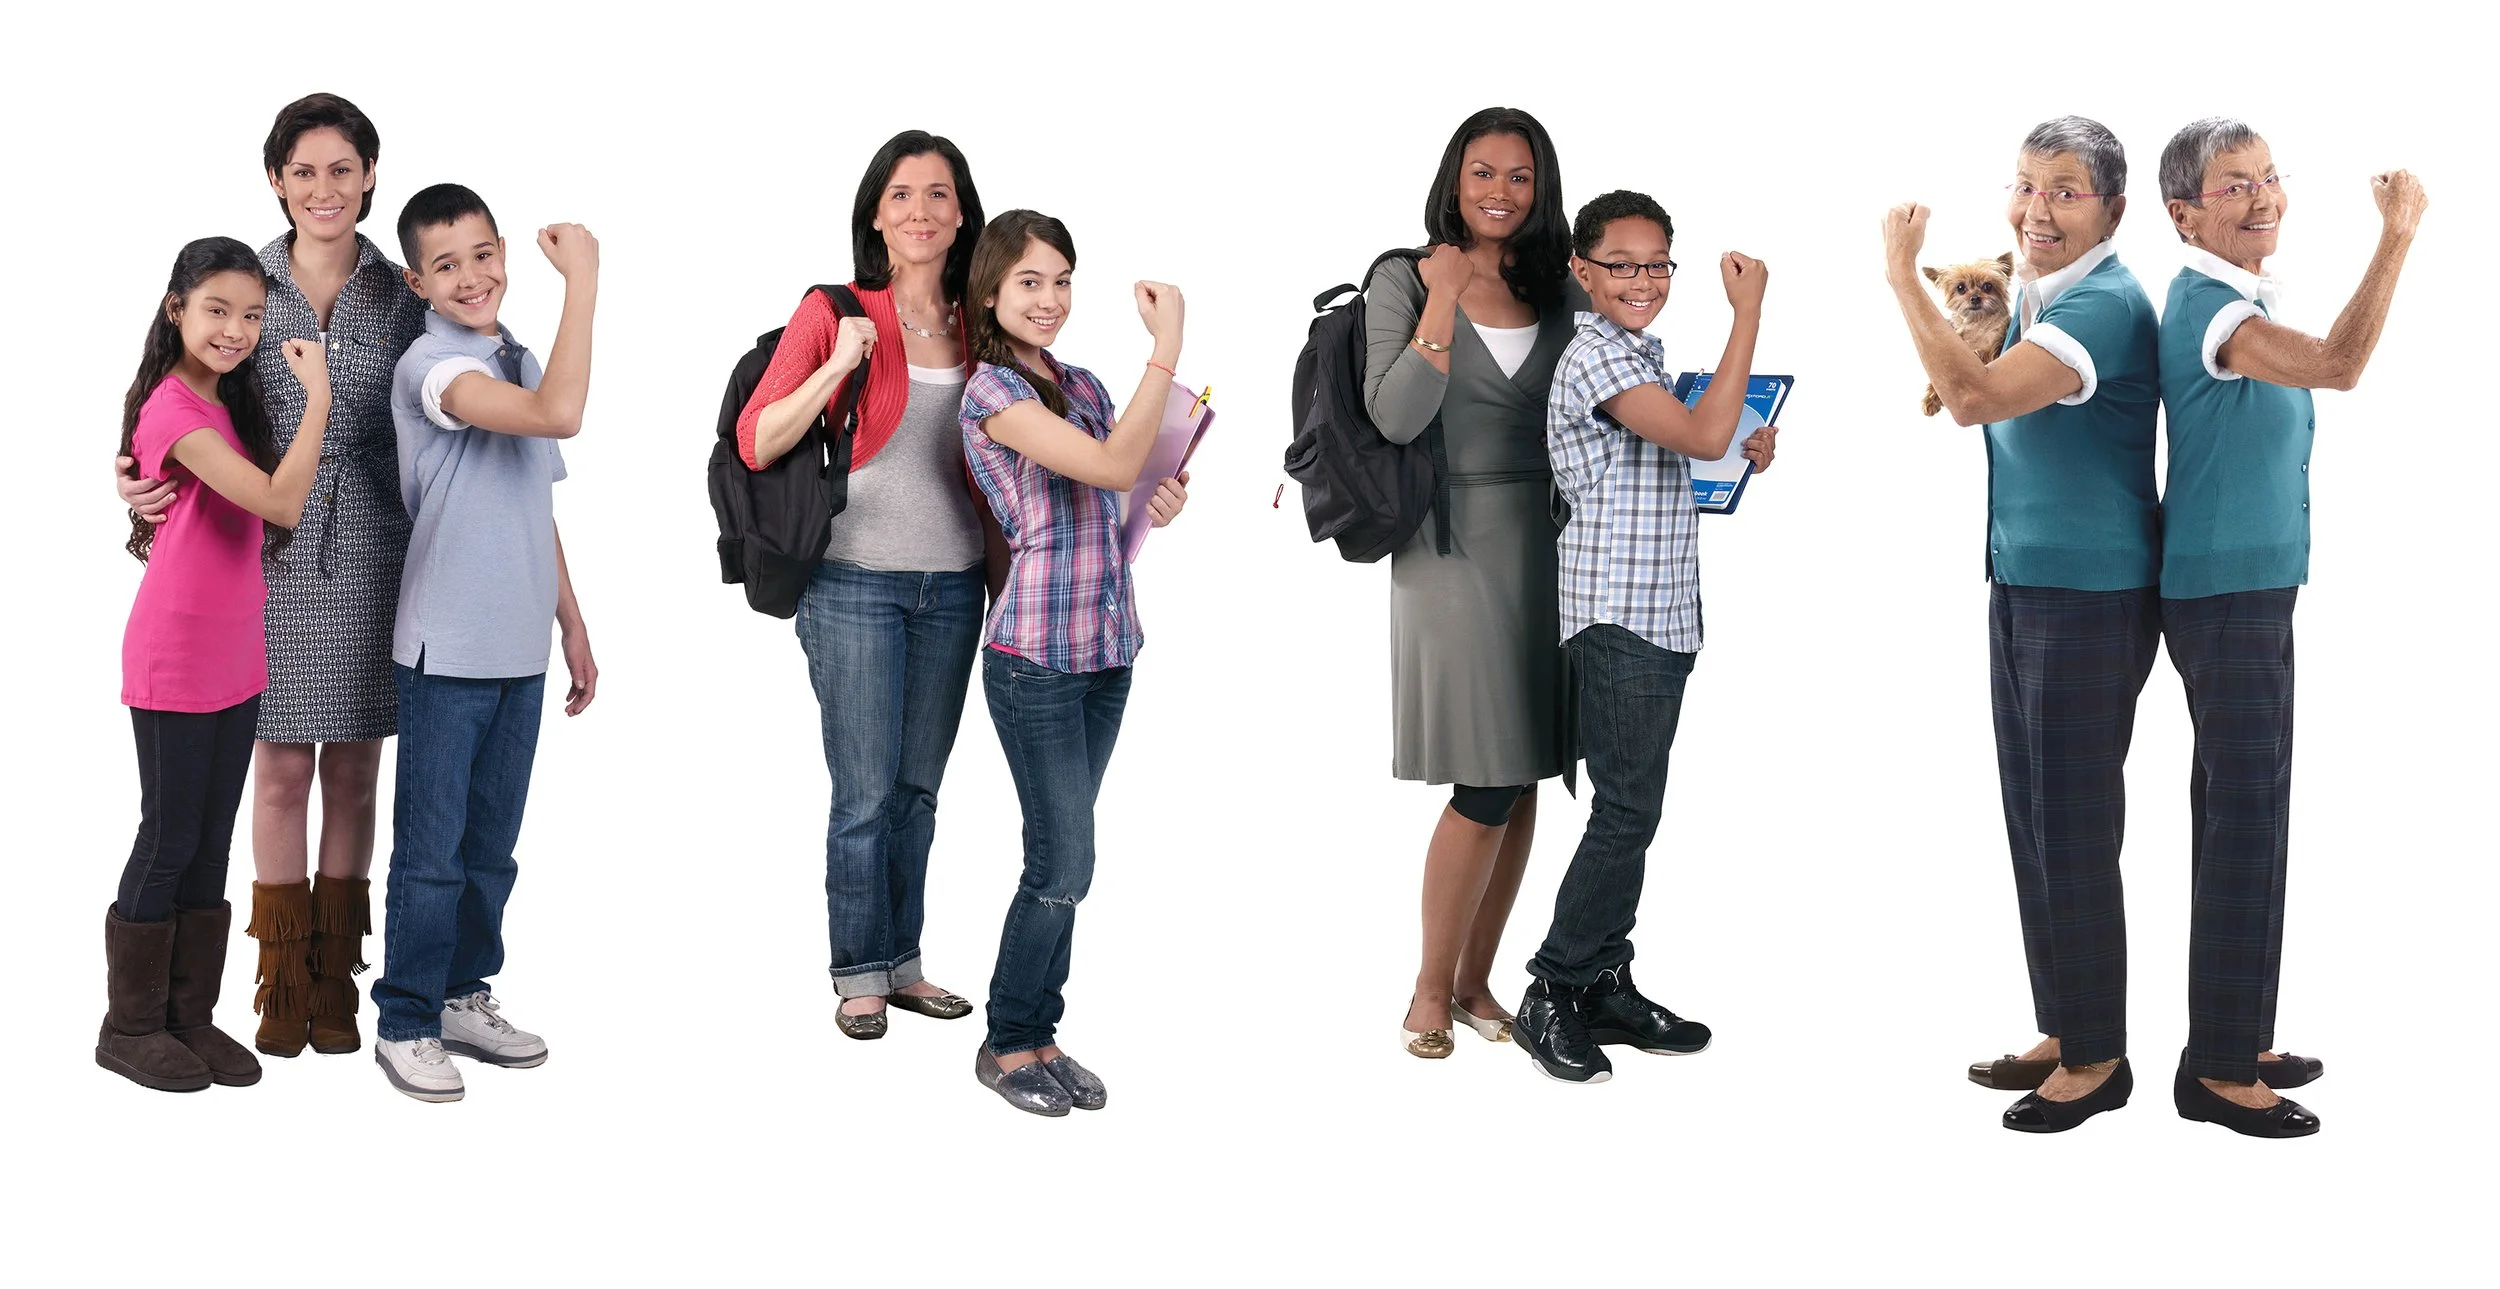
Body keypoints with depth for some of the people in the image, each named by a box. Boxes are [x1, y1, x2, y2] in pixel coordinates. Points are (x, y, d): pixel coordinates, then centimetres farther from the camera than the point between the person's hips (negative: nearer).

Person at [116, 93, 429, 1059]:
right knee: (283, 769, 4)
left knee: (352, 773, 8)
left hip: (370, 559, 1)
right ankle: (283, 984, 16)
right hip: (270, 554, 0)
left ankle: (336, 978, 20)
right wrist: (141, 480, -17)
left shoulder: (402, 297, 3)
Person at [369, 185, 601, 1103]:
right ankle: (406, 1023, 12)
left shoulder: (520, 366, 11)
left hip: (520, 649, 7)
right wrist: (583, 278, -26)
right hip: (448, 648, -7)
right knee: (432, 848, 1)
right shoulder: (431, 366, -16)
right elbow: (560, 414, -32)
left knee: (492, 844, 15)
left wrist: (574, 627, 17)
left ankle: (463, 998, 28)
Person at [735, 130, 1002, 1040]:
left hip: (953, 586, 4)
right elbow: (755, 443, -10)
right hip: (856, 583, -4)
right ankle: (859, 975, 11)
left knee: (918, 788, 11)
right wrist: (838, 367, -21)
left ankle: (901, 961, 21)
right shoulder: (833, 313, -5)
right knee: (865, 793, -1)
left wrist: (1005, 566, 9)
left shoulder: (975, 328, 8)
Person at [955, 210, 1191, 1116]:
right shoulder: (992, 391, -11)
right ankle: (1009, 1044, 12)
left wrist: (1164, 502, 0)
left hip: (1106, 648, 7)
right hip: (1036, 658, -7)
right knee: (1064, 861, -3)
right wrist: (1167, 345, -23)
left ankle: (1039, 1034, 19)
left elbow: (1125, 498, 23)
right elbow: (1111, 465, -23)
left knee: (1062, 858, 10)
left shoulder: (1085, 387, 11)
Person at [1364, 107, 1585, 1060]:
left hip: (1548, 544, 5)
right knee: (1484, 790, -7)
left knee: (1520, 782, 7)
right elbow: (1395, 418, -15)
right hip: (1456, 546, -5)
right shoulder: (1404, 281, -2)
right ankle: (1432, 990, 9)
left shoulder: (1561, 292, 11)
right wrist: (1443, 303, -19)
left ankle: (1477, 981, 19)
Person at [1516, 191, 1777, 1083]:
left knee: (1631, 811, 12)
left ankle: (1605, 986, 18)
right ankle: (1551, 996, -1)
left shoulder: (1642, 354, 16)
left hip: (1660, 617, 10)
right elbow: (1701, 435, -26)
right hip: (1617, 619, -10)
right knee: (1626, 813, -9)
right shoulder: (1595, 356, -14)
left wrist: (1746, 452, 11)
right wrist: (1748, 312, -22)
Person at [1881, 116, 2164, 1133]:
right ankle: (2063, 1031, 26)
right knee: (2031, 822, 15)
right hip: (2023, 586, 10)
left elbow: (1977, 399, -30)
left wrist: (1903, 275, -22)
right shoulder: (2035, 297, 11)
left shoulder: (2106, 305, -18)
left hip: (2092, 600, -10)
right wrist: (1969, 311, 7)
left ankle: (2098, 1057, 9)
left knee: (2073, 830, -3)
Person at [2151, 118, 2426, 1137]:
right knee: (2247, 821, -6)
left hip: (2246, 590, 10)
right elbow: (2338, 366, -34)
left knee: (2240, 816, 15)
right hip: (2227, 596, -10)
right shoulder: (2210, 308, -19)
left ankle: (2235, 1041, 25)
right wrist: (2397, 235, -31)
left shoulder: (2238, 299, 12)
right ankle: (2218, 1071, 1)